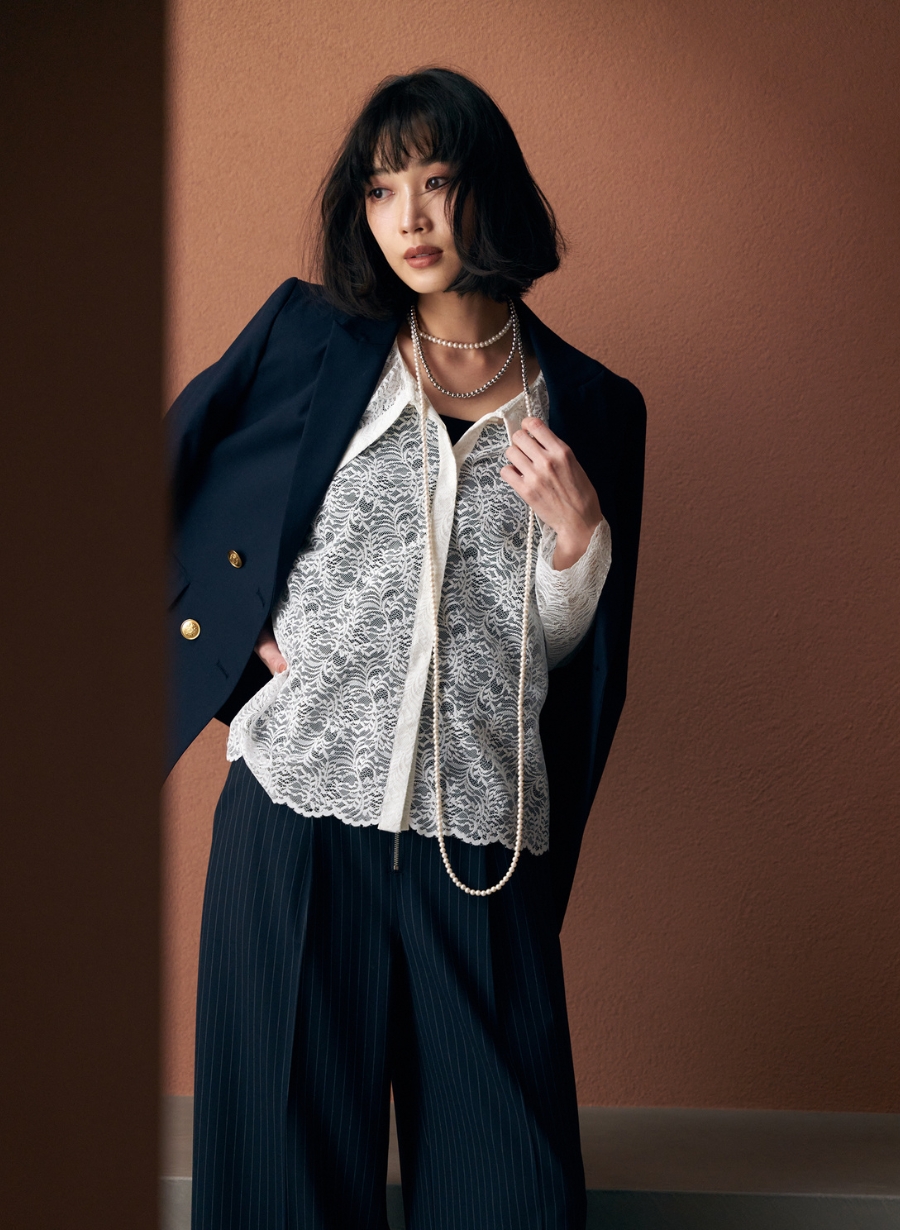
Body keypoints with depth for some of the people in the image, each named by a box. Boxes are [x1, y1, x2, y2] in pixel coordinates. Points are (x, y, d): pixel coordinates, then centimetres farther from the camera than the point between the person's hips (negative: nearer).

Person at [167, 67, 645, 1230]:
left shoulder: (590, 407, 9)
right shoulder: (308, 337, 7)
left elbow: (568, 649, 13)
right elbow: (163, 472, 14)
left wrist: (577, 531, -5)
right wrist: (225, 642, 5)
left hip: (480, 838, 1)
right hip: (299, 809, 0)